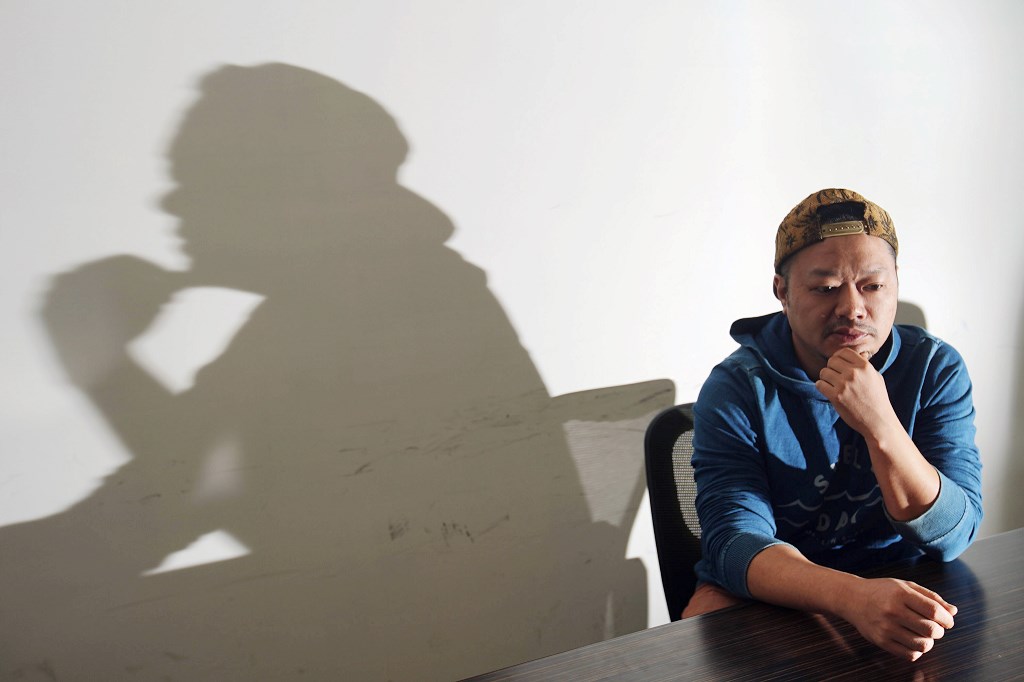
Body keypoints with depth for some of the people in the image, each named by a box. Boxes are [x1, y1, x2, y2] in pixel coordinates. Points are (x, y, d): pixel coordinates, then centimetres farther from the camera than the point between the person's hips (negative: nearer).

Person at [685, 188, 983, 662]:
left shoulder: (937, 369, -8)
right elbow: (735, 538, -25)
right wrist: (854, 598, -44)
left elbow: (952, 538, -15)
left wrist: (880, 426, -32)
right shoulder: (736, 389, -14)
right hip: (772, 595, -2)